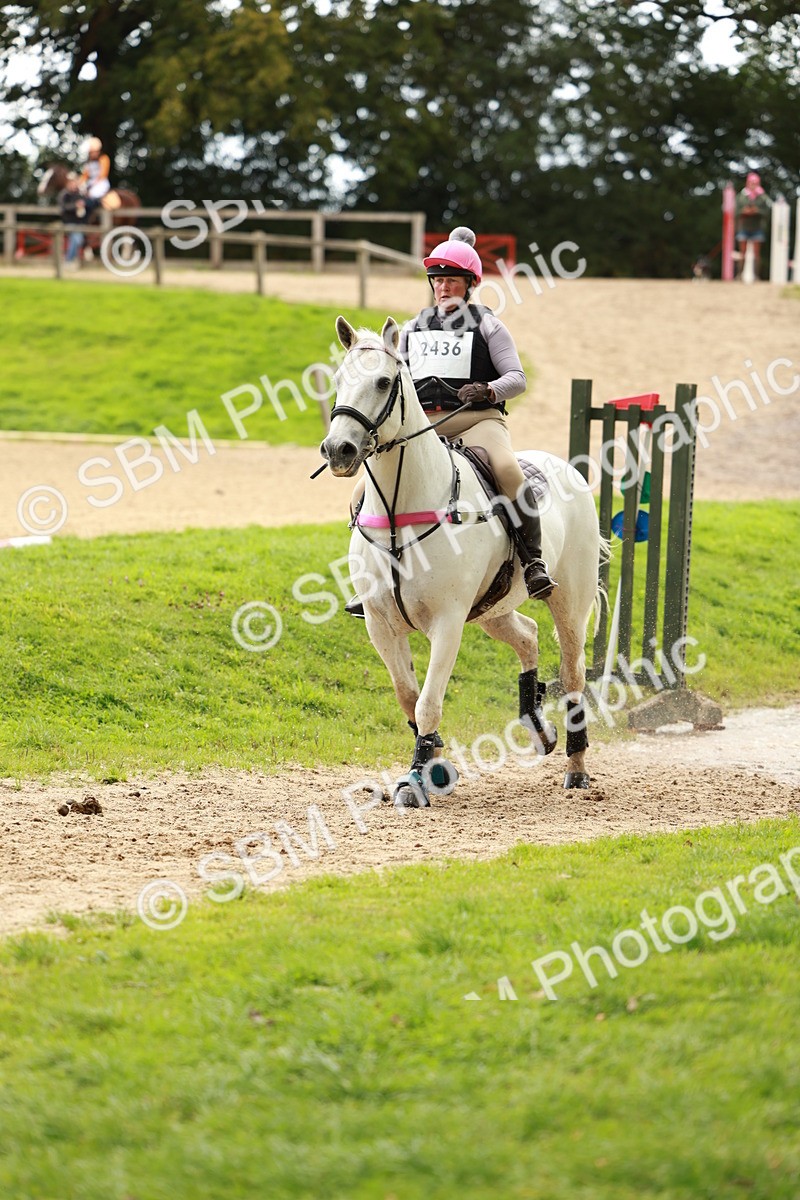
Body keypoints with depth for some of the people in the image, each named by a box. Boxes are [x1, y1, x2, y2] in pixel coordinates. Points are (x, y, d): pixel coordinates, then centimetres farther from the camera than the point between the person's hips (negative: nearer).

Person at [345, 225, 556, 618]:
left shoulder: (486, 325, 6)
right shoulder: (413, 329, 19)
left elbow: (516, 377, -2)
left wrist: (488, 391, -23)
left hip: (476, 421, -4)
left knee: (508, 470, -36)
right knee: (364, 494, -11)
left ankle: (533, 561, -27)